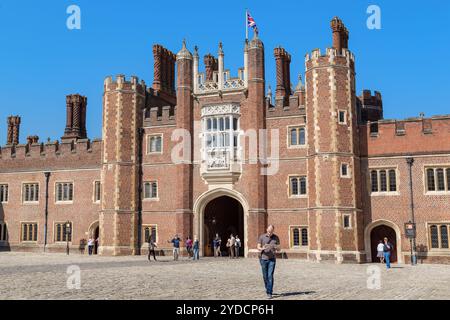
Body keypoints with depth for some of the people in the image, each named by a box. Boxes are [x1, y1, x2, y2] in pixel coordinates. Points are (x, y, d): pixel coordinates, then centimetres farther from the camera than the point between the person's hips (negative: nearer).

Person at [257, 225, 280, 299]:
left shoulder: (276, 238, 2)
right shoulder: (262, 237, 0)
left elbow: (279, 249, 4)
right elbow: (258, 247, -1)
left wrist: (276, 247, -20)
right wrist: (262, 248, -24)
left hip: (272, 259, -1)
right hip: (263, 259, 1)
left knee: (270, 276, -9)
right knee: (265, 276, 8)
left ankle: (269, 293, -8)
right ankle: (268, 289, 29)